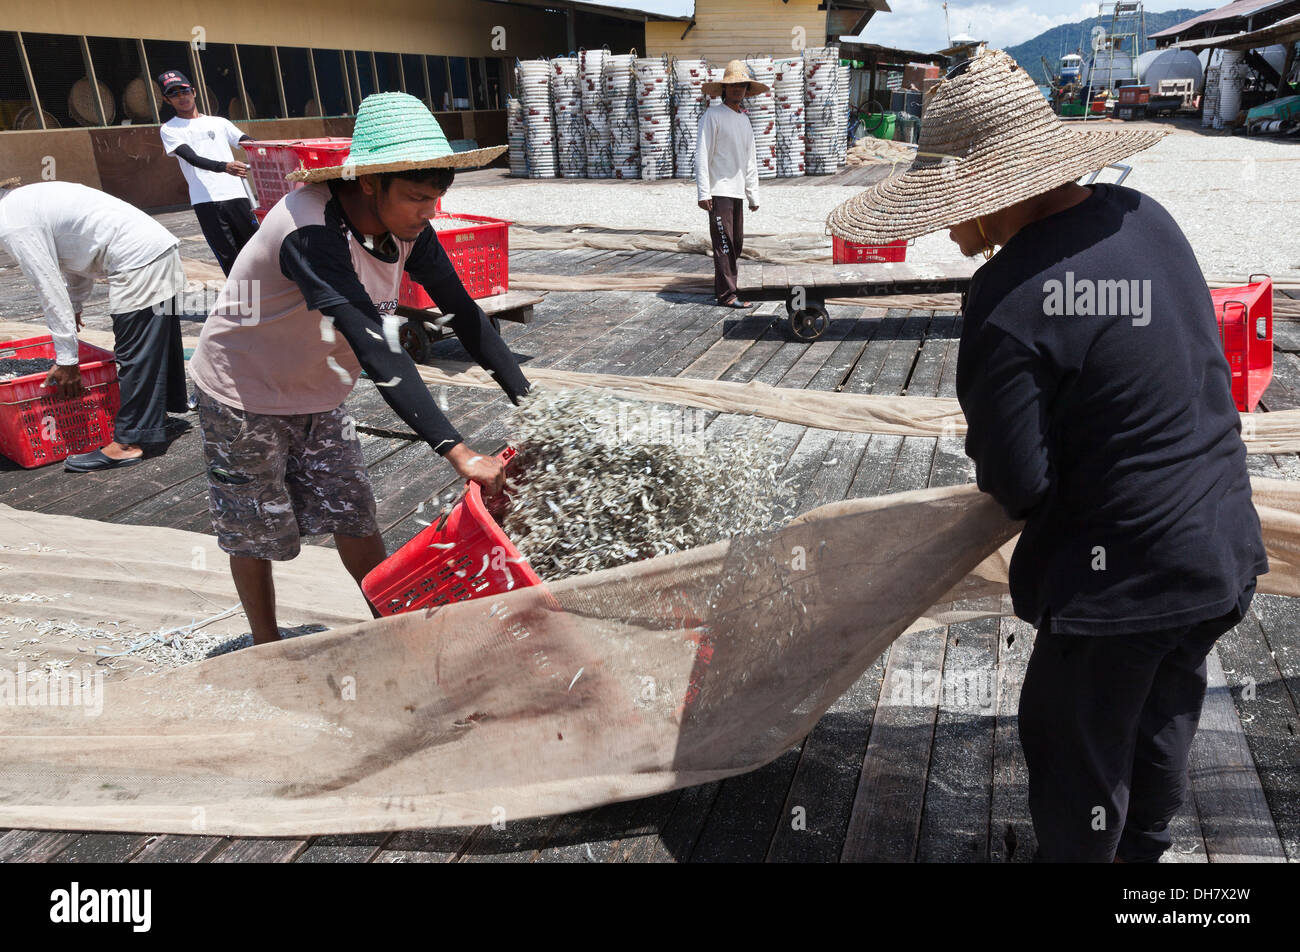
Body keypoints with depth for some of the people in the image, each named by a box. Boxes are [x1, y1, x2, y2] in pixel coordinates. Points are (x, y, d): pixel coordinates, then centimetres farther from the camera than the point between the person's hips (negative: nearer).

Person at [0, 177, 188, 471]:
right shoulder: (24, 199, 16)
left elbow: (50, 292, -11)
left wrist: (66, 360, -4)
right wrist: (73, 308, 29)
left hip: (139, 262, -10)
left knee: (134, 354, -4)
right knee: (155, 343, 21)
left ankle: (126, 444, 3)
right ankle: (156, 411, 37)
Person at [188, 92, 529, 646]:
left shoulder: (407, 225, -14)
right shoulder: (313, 232, -37)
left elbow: (464, 314, -10)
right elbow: (375, 350, -46)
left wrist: (528, 402, -17)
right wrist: (457, 452, -51)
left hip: (318, 395, 6)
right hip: (245, 396, -5)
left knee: (354, 519, 6)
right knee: (254, 533, 11)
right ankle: (268, 649, 31)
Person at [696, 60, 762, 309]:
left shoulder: (745, 120, 20)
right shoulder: (713, 115, -3)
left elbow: (750, 160, 25)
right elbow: (702, 155, -9)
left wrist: (753, 195, 21)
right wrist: (703, 192, -16)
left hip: (737, 192, 8)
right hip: (719, 192, -8)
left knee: (736, 245, 9)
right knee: (724, 244, -9)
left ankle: (722, 287, 18)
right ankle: (726, 295, -7)